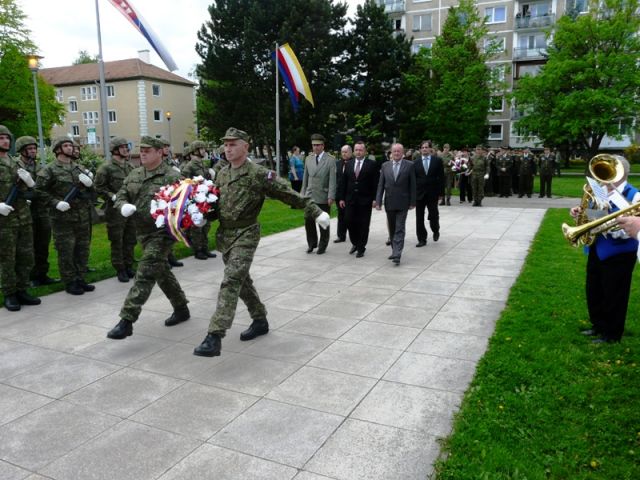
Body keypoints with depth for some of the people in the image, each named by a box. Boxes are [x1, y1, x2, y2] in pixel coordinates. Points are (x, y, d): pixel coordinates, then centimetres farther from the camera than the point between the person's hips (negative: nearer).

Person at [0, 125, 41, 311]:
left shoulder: (17, 163, 12)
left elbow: (29, 191, 17)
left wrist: (29, 181, -6)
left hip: (24, 217, 5)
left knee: (26, 257, 9)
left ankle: (22, 291, 20)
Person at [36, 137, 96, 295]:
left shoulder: (79, 168, 13)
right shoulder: (50, 169, -4)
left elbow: (91, 188, 16)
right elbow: (40, 190, -5)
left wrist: (89, 182, -6)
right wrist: (55, 203, -16)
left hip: (83, 216, 6)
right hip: (63, 217, -6)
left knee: (82, 248, 10)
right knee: (66, 251, -1)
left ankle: (80, 279, 21)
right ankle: (70, 283, 8)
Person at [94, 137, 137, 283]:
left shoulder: (129, 166, 12)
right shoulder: (106, 168, -8)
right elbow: (99, 188, -9)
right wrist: (113, 196, -19)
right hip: (115, 210, -6)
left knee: (130, 240, 12)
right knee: (117, 242, 2)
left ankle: (128, 266, 24)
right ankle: (120, 270, 11)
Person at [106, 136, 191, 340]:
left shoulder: (172, 176, -11)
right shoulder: (134, 175, 10)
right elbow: (120, 196, 11)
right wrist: (124, 206, -11)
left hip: (162, 232, -8)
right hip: (142, 232, 8)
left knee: (145, 275, -12)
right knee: (162, 272, 18)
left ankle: (127, 320, -9)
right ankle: (181, 308, 35)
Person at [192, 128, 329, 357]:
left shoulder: (259, 174, -10)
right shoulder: (222, 174, 9)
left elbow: (289, 194, -10)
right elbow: (215, 201, 20)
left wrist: (315, 211, -13)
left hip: (246, 234, -7)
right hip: (224, 234, 7)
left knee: (231, 281, -17)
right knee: (242, 280, 16)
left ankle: (214, 338, -20)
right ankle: (260, 321, 34)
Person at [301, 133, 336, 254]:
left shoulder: (330, 160, -6)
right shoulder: (308, 159, 9)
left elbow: (332, 180, -10)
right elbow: (305, 177, 13)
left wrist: (331, 197, -15)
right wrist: (303, 193, 9)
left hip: (323, 197, -4)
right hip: (310, 196, 4)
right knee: (308, 220, 2)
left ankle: (322, 246, 21)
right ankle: (312, 243, 20)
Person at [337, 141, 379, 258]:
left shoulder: (371, 164, -2)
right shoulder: (349, 164, 10)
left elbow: (375, 183, -4)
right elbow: (343, 182, 10)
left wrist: (375, 199, -11)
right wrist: (341, 198, 4)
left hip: (365, 200, -3)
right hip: (350, 199, 3)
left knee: (363, 225, 3)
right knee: (349, 221, 1)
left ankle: (361, 248, 14)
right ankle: (355, 243, 24)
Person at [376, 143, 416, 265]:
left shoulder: (409, 165, -2)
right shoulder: (385, 165, 6)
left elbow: (412, 185, -2)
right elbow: (380, 185, 5)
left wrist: (412, 202, -4)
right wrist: (378, 201, -1)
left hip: (402, 203, -4)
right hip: (389, 203, 4)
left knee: (399, 229, -7)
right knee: (392, 229, 13)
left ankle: (397, 255, -11)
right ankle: (395, 250, 27)